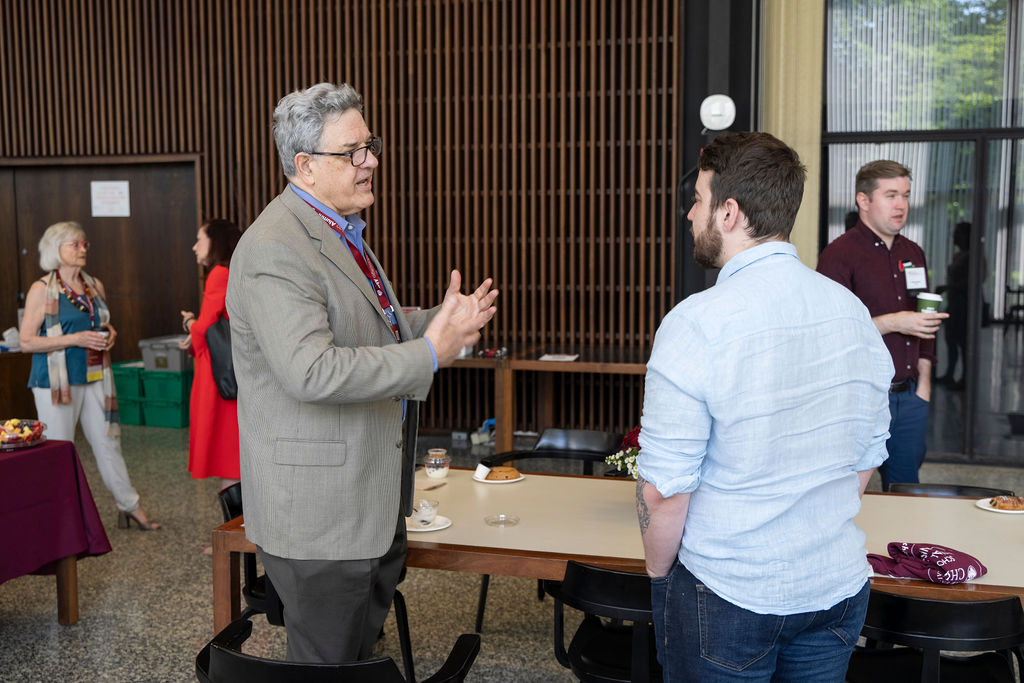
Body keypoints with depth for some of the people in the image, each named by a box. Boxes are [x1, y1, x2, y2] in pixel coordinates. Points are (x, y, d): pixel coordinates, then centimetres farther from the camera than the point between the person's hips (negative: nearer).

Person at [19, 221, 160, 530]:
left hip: (95, 378, 5)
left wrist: (110, 334, 2)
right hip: (56, 381, -5)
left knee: (108, 441, 10)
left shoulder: (95, 286, 10)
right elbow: (26, 341, -10)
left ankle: (129, 507, 19)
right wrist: (74, 339, -19)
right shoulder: (42, 290, -7)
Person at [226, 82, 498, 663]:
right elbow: (311, 371, -32)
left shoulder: (343, 233, 12)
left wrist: (442, 320, 5)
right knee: (329, 661, 7)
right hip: (320, 510, -10)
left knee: (363, 646, 24)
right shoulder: (276, 249, -22)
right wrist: (430, 354, -26)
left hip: (374, 500, 10)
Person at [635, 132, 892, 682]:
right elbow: (867, 456, 7)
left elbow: (663, 490, -19)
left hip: (727, 596, -5)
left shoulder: (695, 325, -22)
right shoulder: (853, 311, -3)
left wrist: (659, 573, -2)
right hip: (841, 586, 5)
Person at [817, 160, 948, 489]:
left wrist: (923, 382, 13)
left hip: (909, 397, 7)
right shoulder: (839, 254, -9)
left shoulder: (913, 253, 15)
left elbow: (925, 325, 20)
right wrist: (892, 323, -19)